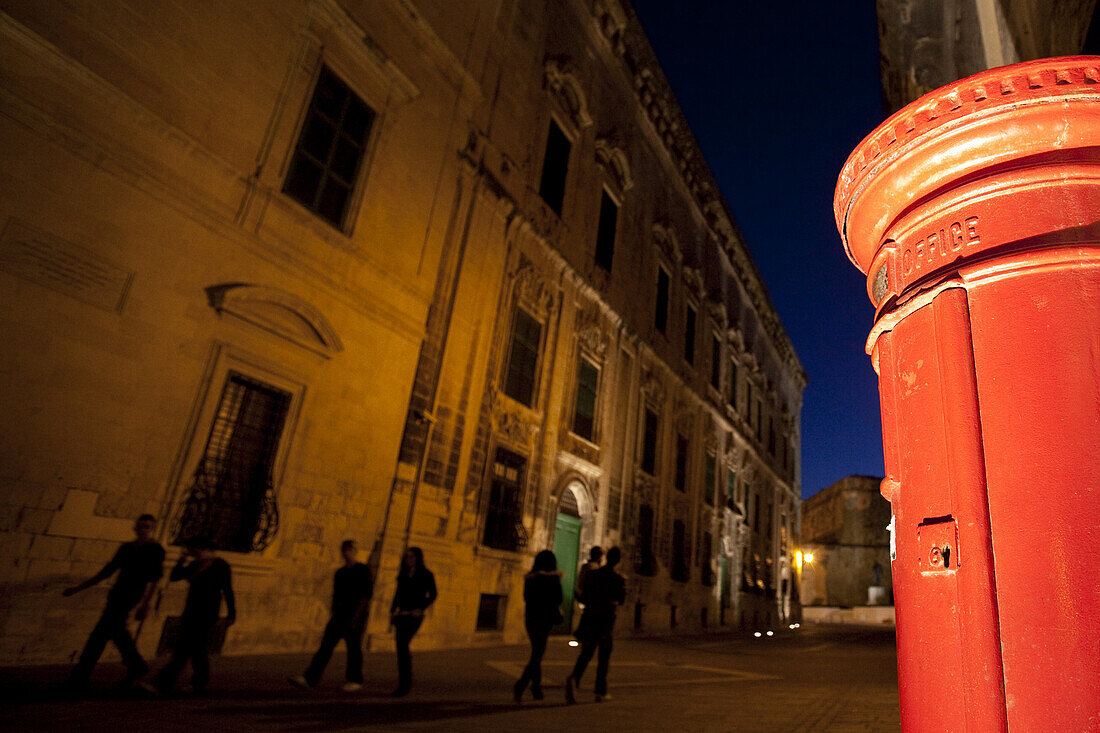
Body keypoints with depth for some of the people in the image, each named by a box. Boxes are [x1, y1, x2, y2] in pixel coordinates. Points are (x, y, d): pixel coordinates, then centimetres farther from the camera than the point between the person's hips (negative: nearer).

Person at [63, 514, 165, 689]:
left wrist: (144, 604, -25)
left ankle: (79, 678, 4)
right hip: (116, 595, 8)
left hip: (129, 596, -8)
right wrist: (79, 588, 16)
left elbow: (153, 578, -15)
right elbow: (107, 571, 19)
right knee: (116, 632, 16)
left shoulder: (155, 550, -8)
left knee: (99, 634, -6)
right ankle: (136, 667, 33)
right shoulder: (126, 548, 14)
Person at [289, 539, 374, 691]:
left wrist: (357, 615, -16)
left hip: (356, 616, -6)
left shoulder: (363, 571, -5)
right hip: (339, 615, 6)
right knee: (325, 645, -3)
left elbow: (367, 595, -11)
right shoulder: (339, 573, 15)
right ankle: (309, 679, -6)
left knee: (353, 648, 1)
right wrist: (334, 614, 13)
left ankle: (354, 680, 16)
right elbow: (335, 595, 21)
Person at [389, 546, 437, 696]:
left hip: (414, 615, -6)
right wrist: (392, 611, 9)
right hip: (401, 615, 6)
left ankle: (403, 685, -12)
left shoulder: (426, 575, -2)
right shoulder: (403, 575, 13)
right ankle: (407, 680, 26)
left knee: (402, 645, -17)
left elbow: (432, 595, -4)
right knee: (402, 648, 8)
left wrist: (421, 609, -13)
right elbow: (398, 594, 17)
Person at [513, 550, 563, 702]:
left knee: (536, 652, 18)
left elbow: (526, 597, 9)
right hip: (545, 618, -5)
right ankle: (520, 686, -15)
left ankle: (536, 688, 20)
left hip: (530, 617, 5)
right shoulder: (553, 578, -9)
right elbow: (558, 599, -6)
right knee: (537, 654, -2)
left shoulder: (529, 577, 5)